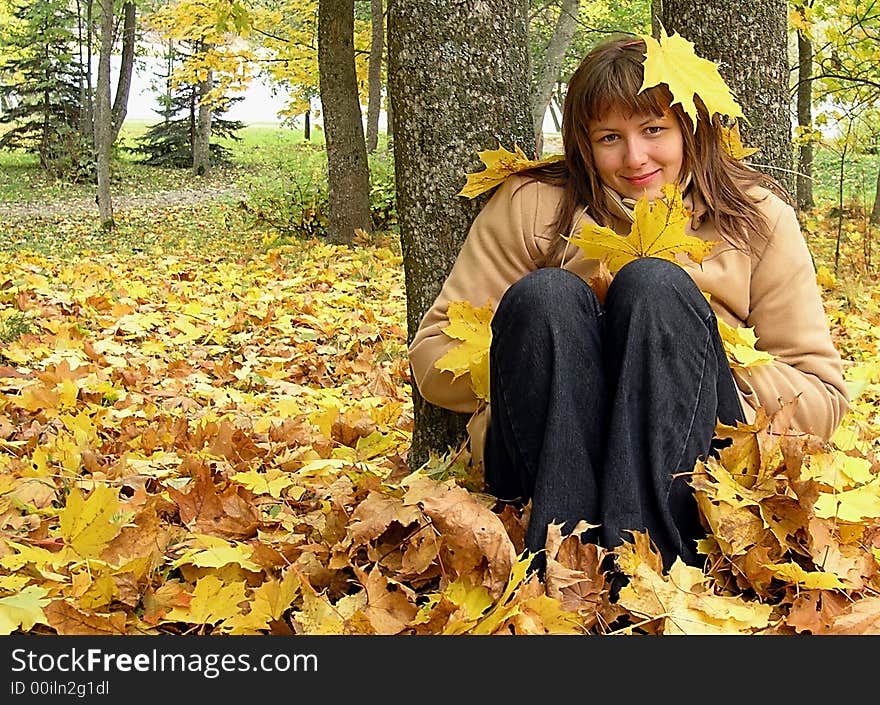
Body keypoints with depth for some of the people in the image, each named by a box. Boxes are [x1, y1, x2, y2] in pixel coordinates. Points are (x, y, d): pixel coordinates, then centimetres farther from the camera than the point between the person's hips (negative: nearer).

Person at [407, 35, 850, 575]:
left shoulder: (757, 217, 6)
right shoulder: (532, 206, 5)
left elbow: (824, 397, 5)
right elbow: (432, 358, 3)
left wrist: (694, 366, -9)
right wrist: (541, 360, -12)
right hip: (538, 461, 0)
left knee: (655, 284, -23)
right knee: (545, 295, -24)